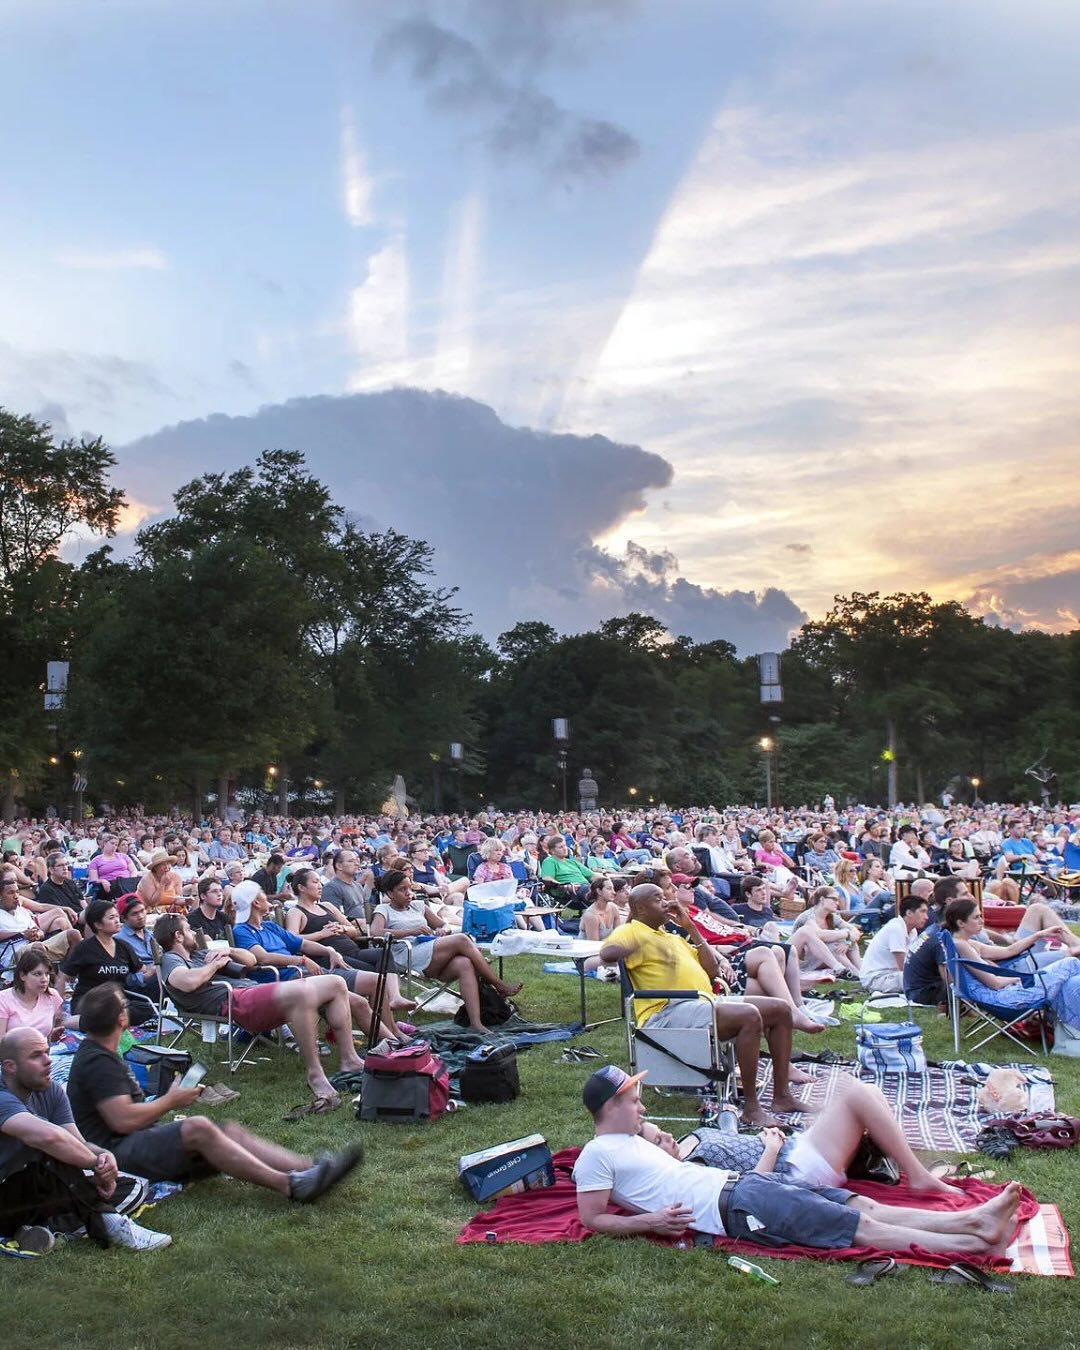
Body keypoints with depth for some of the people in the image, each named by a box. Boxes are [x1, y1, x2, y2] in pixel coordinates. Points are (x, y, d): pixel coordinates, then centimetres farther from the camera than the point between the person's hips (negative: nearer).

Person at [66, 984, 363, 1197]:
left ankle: (311, 1169, -21)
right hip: (116, 1151, -10)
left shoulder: (99, 1054, 21)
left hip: (139, 1141, 10)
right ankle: (289, 1185, -36)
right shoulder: (97, 1062, -14)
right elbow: (123, 1120, -23)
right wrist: (170, 1101, -9)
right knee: (198, 1128, -30)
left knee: (231, 1130, -7)